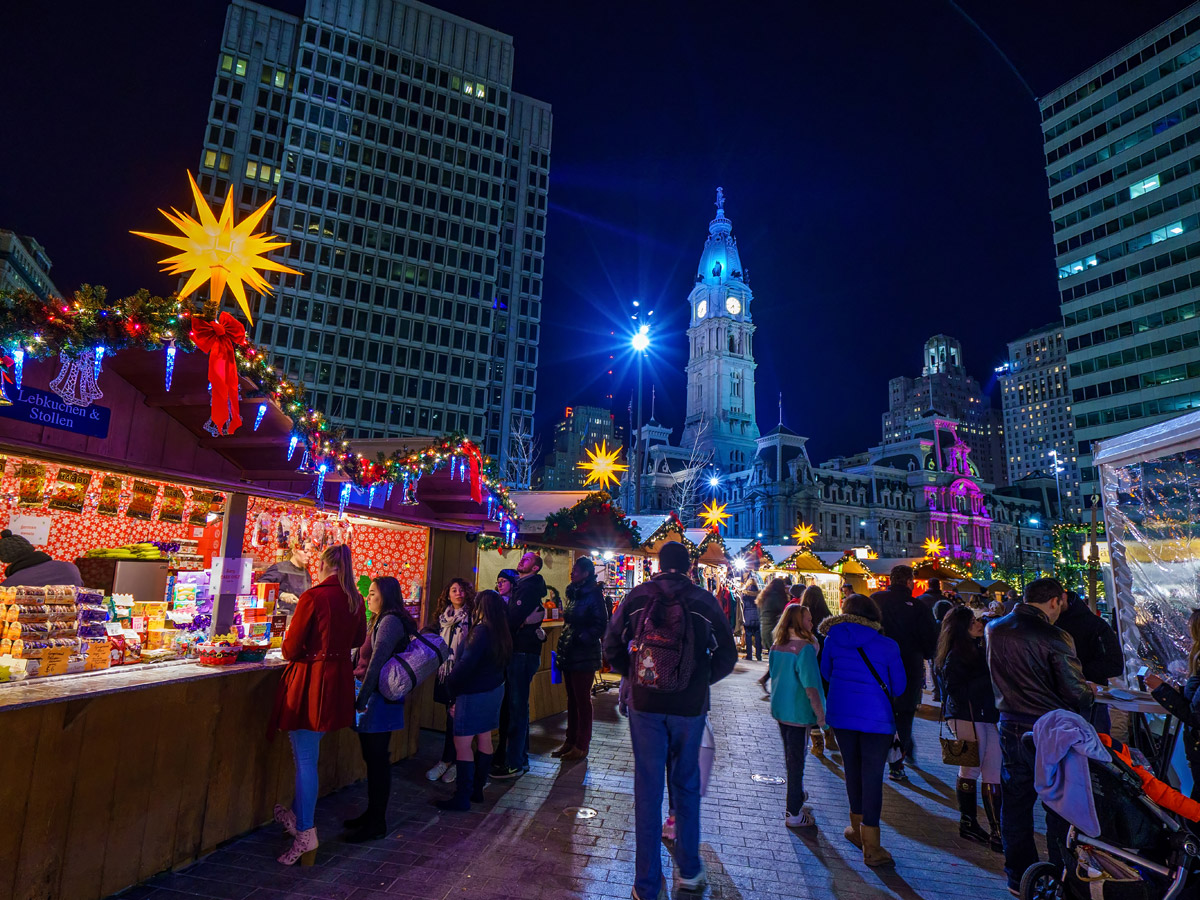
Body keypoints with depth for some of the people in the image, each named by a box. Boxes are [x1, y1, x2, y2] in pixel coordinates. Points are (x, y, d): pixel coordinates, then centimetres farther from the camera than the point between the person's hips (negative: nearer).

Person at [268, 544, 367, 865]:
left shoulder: (313, 597, -17)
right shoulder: (355, 599, 2)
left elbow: (291, 649, -11)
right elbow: (358, 638, 17)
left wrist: (292, 646, 10)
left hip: (310, 681, -6)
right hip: (339, 679, 7)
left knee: (306, 759, 4)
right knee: (307, 755, 23)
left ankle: (306, 835, 10)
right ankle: (298, 815, 37)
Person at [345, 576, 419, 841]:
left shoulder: (390, 621, -16)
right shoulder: (381, 621, 16)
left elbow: (377, 662, -21)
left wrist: (362, 698, -20)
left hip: (379, 699, -10)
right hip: (374, 697, 10)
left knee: (377, 759, -1)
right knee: (373, 758, 16)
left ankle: (376, 823, 10)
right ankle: (373, 814, 28)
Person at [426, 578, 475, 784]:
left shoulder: (471, 615, -6)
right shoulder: (442, 616, 10)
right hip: (446, 672, 5)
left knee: (455, 718, -3)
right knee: (452, 716, 10)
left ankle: (448, 761, 9)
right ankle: (453, 761, 19)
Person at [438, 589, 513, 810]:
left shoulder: (481, 632, -21)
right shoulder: (502, 633, 3)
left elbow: (466, 665, -23)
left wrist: (451, 689, -10)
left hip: (474, 694, -9)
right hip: (495, 690, 9)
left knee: (462, 744, -1)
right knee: (484, 740, 16)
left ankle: (462, 798, 4)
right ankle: (477, 790, 27)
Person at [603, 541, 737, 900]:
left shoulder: (637, 596, -3)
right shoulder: (705, 600, -5)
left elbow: (612, 647, 0)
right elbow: (727, 656, 0)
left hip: (645, 704, 0)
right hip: (690, 706, 0)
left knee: (648, 788, 9)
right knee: (686, 784, 18)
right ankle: (688, 870, 32)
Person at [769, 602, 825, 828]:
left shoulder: (776, 646, 2)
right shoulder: (805, 647, -20)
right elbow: (810, 686, -22)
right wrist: (821, 714, -13)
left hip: (780, 709, 7)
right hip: (799, 712, -7)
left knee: (790, 759, 21)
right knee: (796, 761, 4)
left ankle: (794, 803, 35)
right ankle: (794, 814, 14)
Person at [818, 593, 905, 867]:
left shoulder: (833, 639, -3)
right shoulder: (888, 646, -8)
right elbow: (899, 687, 2)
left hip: (841, 713, 3)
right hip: (876, 718, -2)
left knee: (852, 770, 18)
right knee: (872, 776, 3)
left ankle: (858, 828, 32)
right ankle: (870, 846, 8)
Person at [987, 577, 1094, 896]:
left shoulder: (995, 629, -1)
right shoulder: (1054, 637, -18)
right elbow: (1076, 692, -14)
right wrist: (1090, 692, 8)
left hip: (1011, 729, 5)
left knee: (1016, 802, 16)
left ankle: (1018, 876, 28)